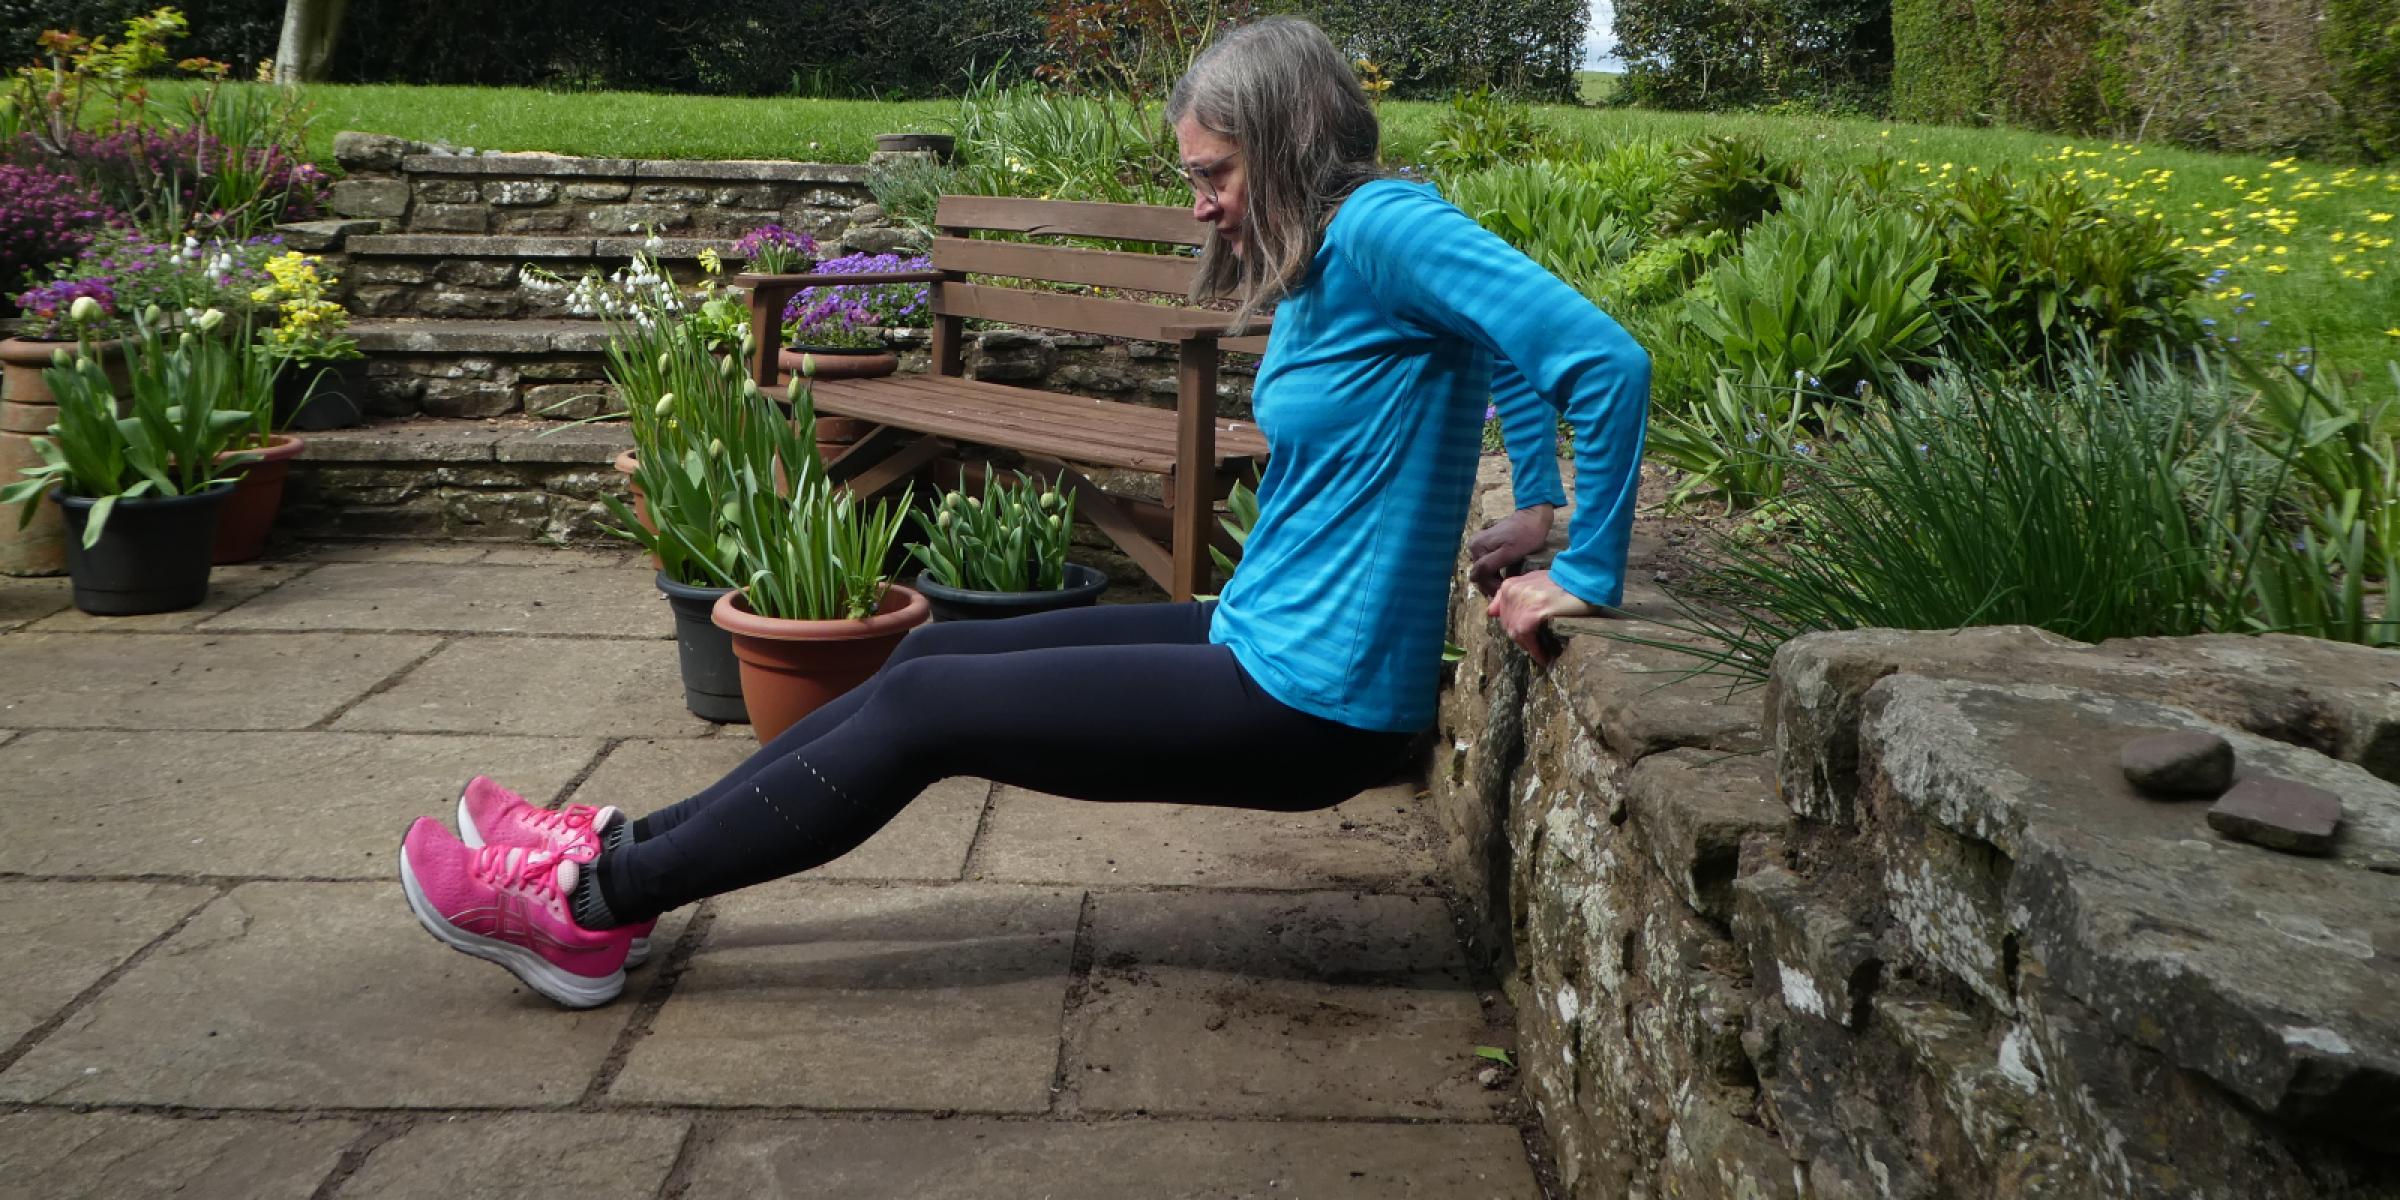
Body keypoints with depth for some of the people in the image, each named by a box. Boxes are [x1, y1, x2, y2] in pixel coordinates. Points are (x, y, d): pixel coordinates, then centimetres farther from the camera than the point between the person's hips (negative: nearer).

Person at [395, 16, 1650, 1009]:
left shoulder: (1381, 227, -19)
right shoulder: (1326, 262, 10)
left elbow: (1604, 355, -28)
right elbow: (1503, 328, 26)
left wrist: (1585, 575, -21)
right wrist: (1535, 507, 19)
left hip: (1309, 705, -10)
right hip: (1264, 645, 10)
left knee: (922, 710, -6)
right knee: (934, 655, 9)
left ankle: (591, 906, 7)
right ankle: (623, 846, 18)